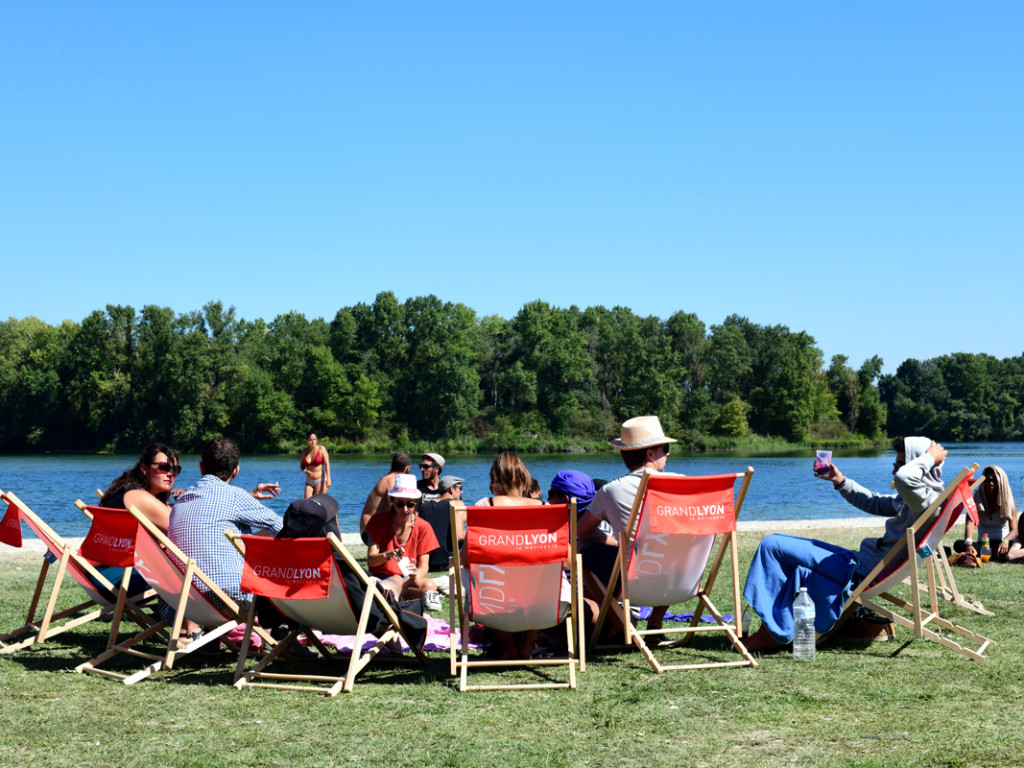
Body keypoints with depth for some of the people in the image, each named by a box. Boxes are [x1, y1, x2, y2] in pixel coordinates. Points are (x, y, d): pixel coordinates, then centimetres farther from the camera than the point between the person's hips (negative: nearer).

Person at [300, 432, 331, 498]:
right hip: (309, 482, 4)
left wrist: (328, 478, -22)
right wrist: (306, 471, -6)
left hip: (320, 480, -4)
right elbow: (302, 465, 18)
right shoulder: (305, 452, 9)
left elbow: (327, 464, -10)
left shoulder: (321, 449, -3)